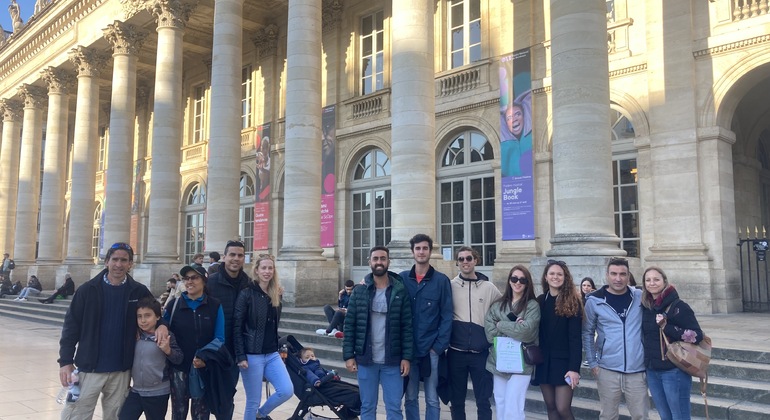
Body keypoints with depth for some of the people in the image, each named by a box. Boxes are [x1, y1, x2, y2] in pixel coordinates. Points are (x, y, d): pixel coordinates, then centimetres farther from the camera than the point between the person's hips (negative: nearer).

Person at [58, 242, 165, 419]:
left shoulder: (139, 291, 0)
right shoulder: (88, 290, -4)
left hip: (121, 371, 2)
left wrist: (162, 325, -11)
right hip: (89, 368, -1)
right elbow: (71, 326, -2)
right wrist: (66, 361, -8)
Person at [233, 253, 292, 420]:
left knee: (287, 390, -5)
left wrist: (279, 348, 15)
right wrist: (241, 356, -16)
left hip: (272, 354, 6)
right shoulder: (246, 294, -10)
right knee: (253, 401, 2)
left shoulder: (276, 295, 9)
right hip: (252, 355, -5)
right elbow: (237, 327, -12)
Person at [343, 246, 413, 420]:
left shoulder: (400, 291, -2)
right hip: (365, 360, 1)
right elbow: (349, 325, 1)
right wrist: (348, 355, -4)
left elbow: (407, 327, -2)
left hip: (392, 361, -1)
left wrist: (407, 357, -7)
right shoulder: (359, 291, 1)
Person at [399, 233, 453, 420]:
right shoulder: (402, 278, 4)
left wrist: (439, 346, -9)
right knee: (410, 397, 12)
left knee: (432, 399, 7)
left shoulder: (441, 280, -2)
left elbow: (446, 316, -3)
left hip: (431, 350, -2)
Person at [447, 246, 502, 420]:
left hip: (481, 353, 0)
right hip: (456, 353, 0)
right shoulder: (450, 286, 1)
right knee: (456, 399, 12)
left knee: (483, 400, 7)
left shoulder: (489, 287, 2)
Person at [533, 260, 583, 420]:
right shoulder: (540, 300, 7)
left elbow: (575, 337, -11)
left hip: (564, 361, -4)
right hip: (544, 361, 5)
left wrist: (574, 367, -16)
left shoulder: (572, 301, -7)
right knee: (550, 407, 10)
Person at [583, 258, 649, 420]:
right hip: (607, 370, -1)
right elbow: (587, 333, 4)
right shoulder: (594, 301, -4)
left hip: (637, 370, 1)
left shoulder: (640, 297, 0)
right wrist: (592, 362, 0)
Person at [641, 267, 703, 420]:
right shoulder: (646, 307, 7)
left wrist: (666, 327, -20)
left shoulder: (678, 306, -11)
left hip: (674, 371, -6)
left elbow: (697, 335, -17)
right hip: (652, 371, 6)